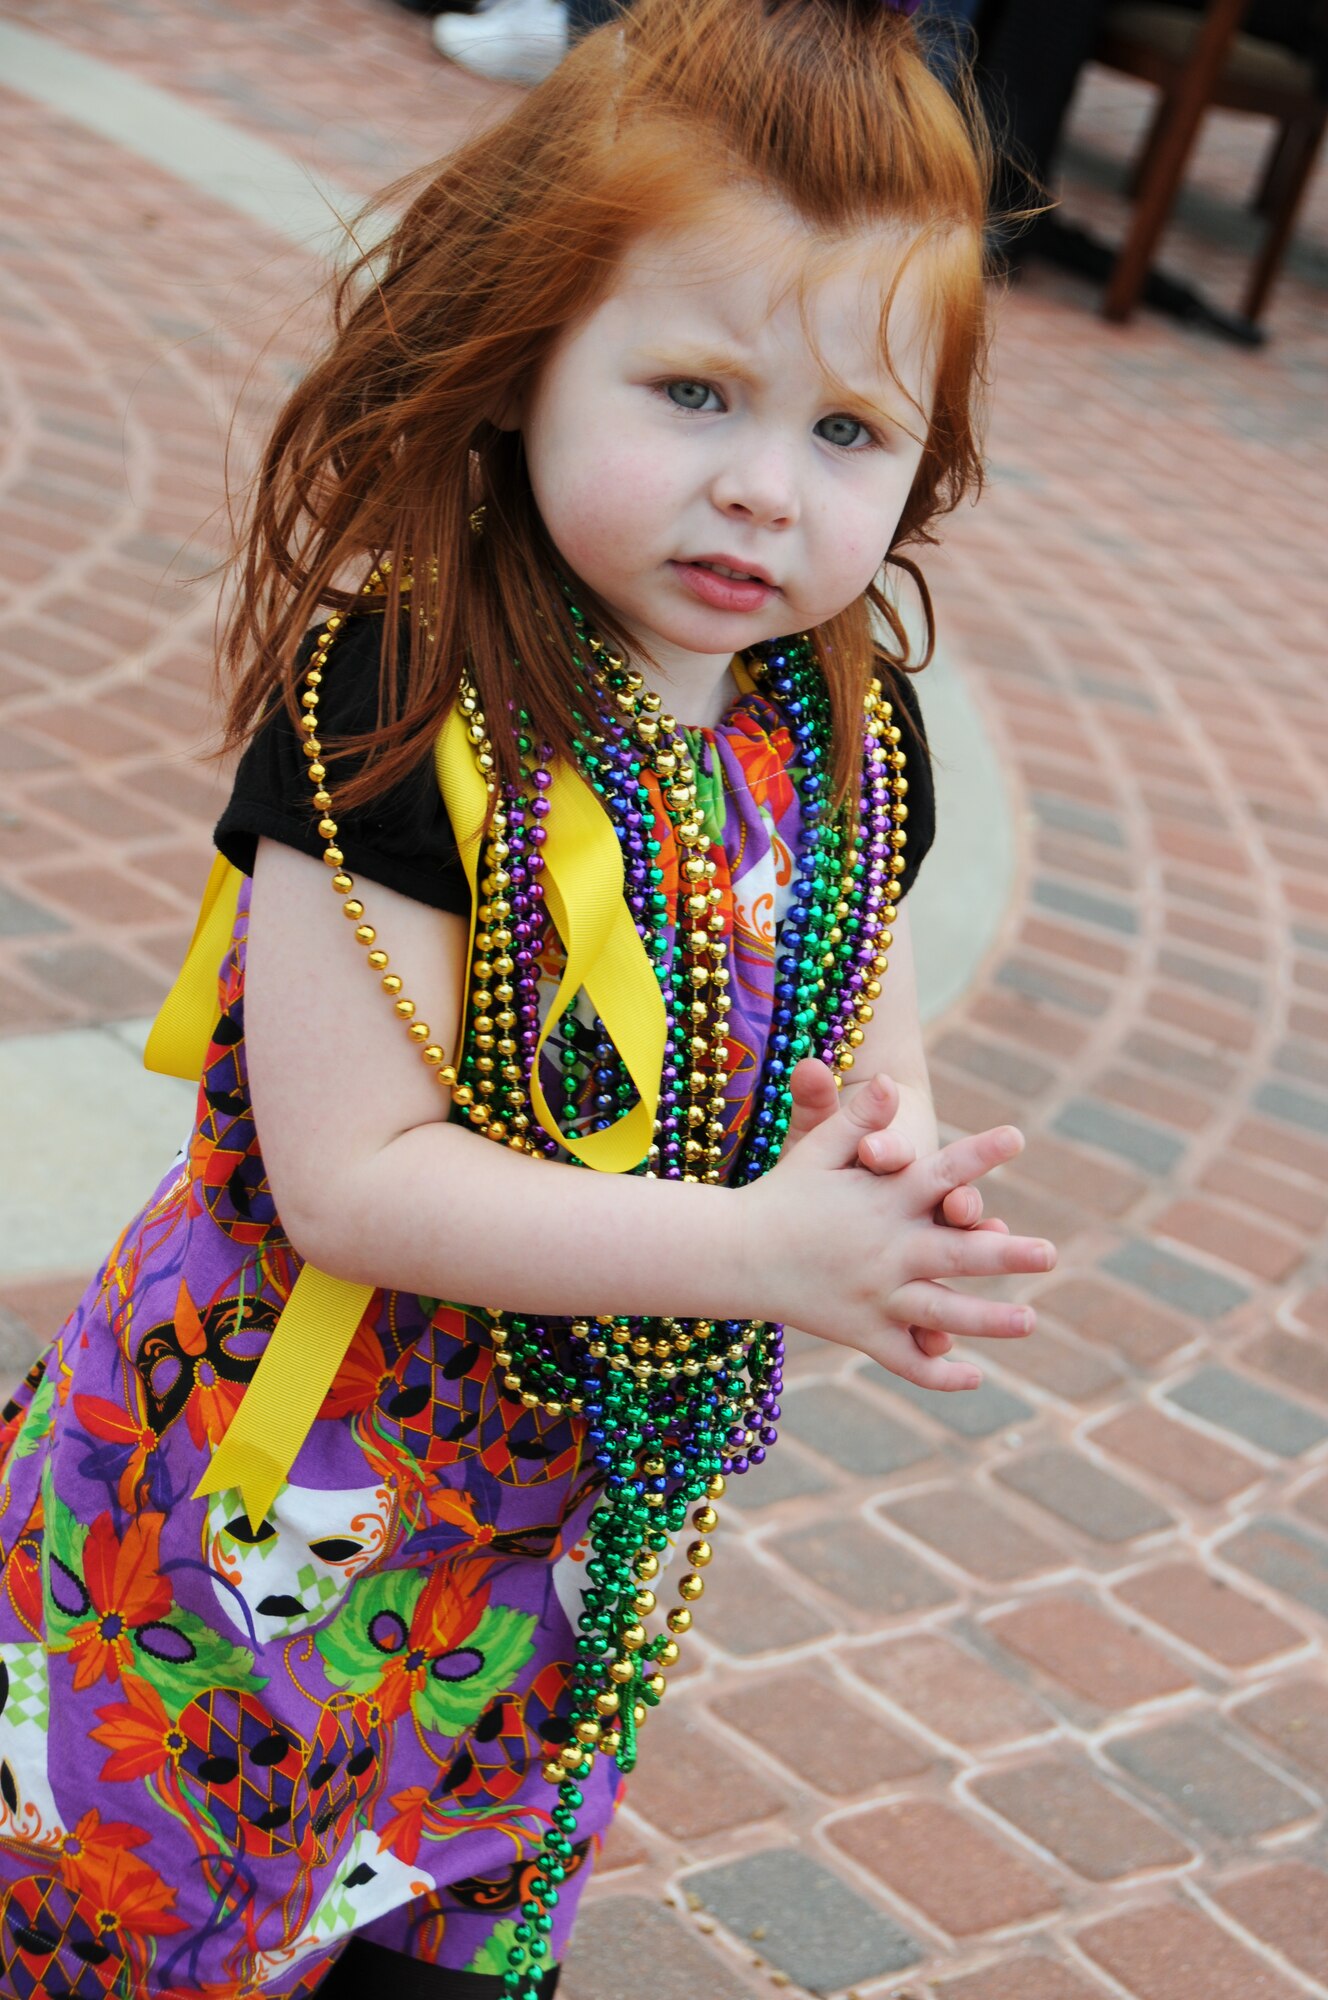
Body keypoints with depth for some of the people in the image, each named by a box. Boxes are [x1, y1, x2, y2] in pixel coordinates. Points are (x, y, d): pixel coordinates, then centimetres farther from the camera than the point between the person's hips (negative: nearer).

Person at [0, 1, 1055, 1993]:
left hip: (591, 1508, 6)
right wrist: (756, 1250, -30)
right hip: (296, 1502, -5)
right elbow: (350, 1177, -26)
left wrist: (895, 1162, -17)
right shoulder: (402, 715, -26)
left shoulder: (850, 739, -6)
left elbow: (869, 1040, 7)